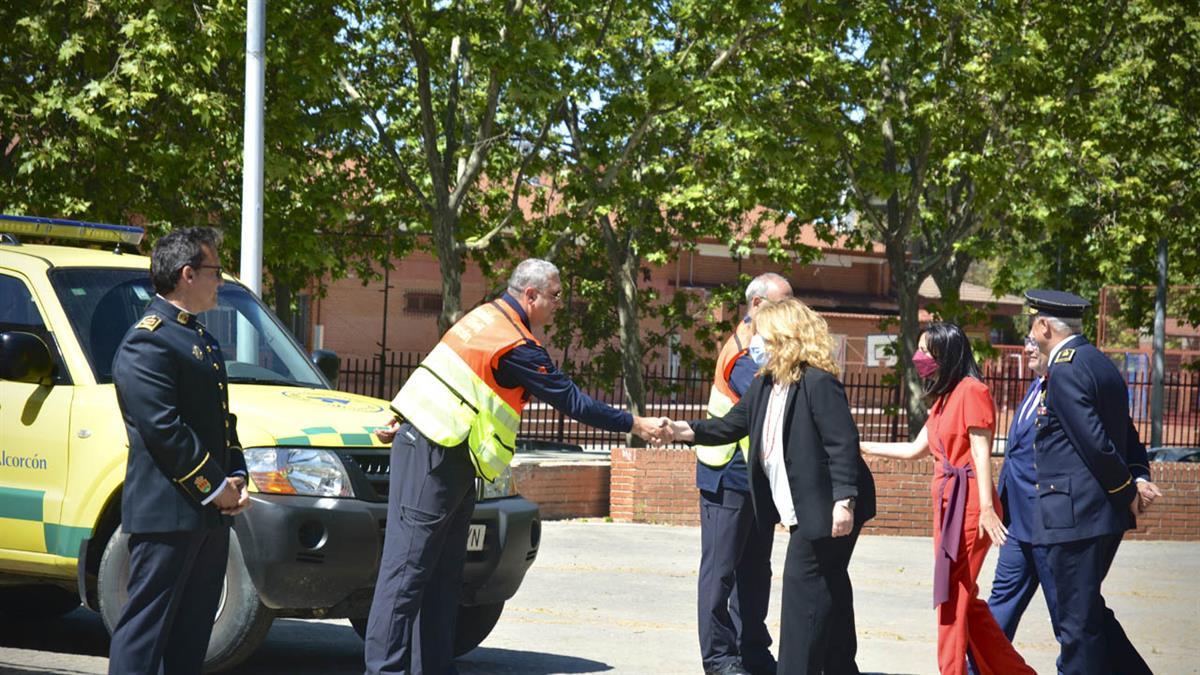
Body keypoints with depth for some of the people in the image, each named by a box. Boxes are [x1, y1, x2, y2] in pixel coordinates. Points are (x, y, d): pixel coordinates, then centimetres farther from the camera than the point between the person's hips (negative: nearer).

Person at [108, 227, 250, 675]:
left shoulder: (200, 338, 20)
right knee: (147, 627, -6)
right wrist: (215, 488, -16)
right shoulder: (147, 341, -13)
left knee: (193, 630, 12)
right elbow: (164, 428, -20)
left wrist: (236, 478, 6)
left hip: (208, 516, 10)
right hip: (166, 514, -10)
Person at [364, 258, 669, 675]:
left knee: (444, 567, 10)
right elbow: (570, 401, -11)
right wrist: (634, 425, -4)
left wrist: (406, 419, 24)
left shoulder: (487, 315, 15)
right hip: (433, 453, -10)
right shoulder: (516, 346, -15)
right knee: (409, 564, -11)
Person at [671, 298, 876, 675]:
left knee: (803, 587, -7)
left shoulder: (818, 382, -18)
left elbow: (843, 443, -22)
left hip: (825, 510, -10)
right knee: (829, 592, 16)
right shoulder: (765, 384, 11)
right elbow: (732, 426, 18)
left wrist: (844, 501, -26)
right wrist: (693, 432, 2)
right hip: (802, 511, 10)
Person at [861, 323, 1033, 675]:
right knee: (962, 597, 9)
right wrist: (862, 447, 24)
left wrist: (987, 508, -19)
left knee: (952, 594, -7)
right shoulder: (944, 396, 19)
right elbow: (916, 448, 24)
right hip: (946, 500, 9)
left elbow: (981, 453, -14)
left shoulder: (971, 391, -9)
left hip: (967, 502, -9)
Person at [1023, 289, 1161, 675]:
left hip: (1075, 513, -10)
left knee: (1078, 621, -3)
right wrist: (1138, 478, 3)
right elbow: (1127, 435, 17)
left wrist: (1128, 490, -9)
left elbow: (1095, 442, -20)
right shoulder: (1098, 363, 16)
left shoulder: (1065, 370, -15)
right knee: (1087, 611, 18)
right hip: (1103, 513, 10)